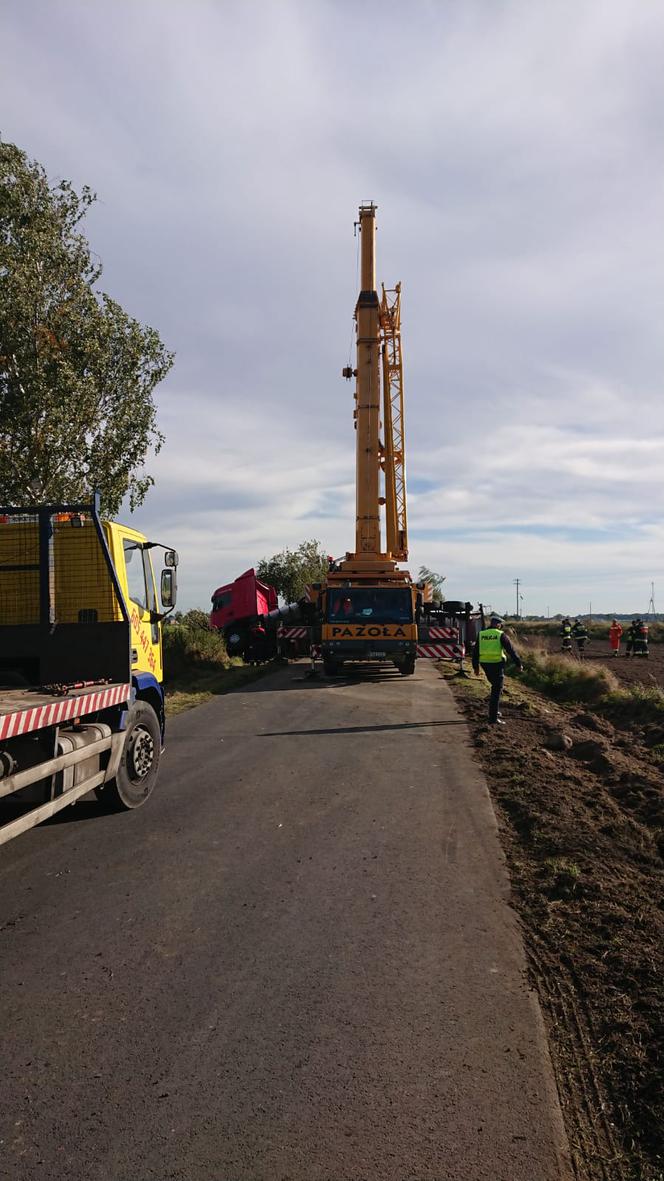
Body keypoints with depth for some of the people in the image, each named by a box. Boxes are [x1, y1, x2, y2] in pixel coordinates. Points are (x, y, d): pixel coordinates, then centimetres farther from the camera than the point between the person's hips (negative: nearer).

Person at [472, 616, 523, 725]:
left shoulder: (481, 634, 7)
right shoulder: (500, 635, -6)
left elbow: (475, 652, 10)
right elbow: (511, 650, -7)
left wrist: (476, 667, 16)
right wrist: (518, 664, 0)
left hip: (485, 664, 5)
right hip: (497, 664, -5)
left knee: (495, 686, 26)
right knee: (496, 691, -1)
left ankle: (494, 711, 27)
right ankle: (493, 718, -2)